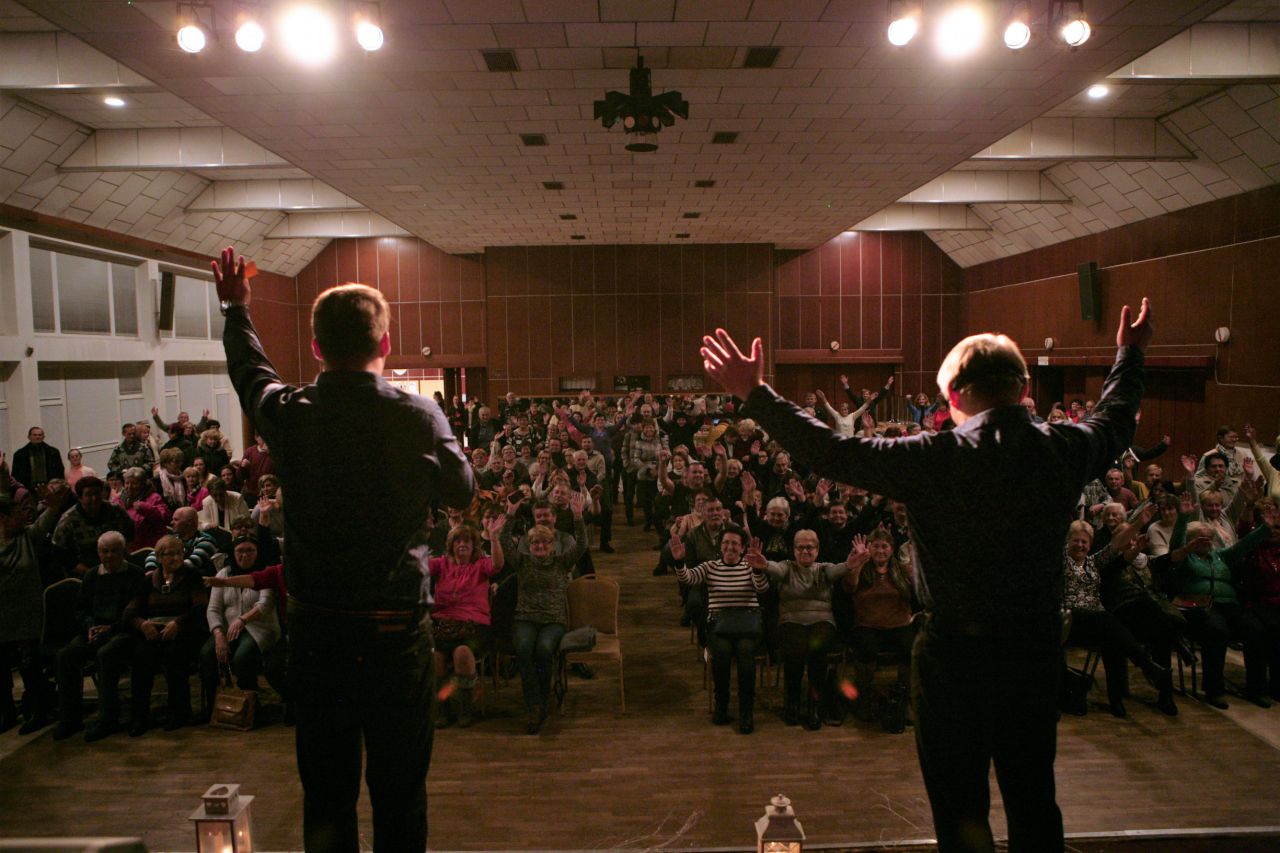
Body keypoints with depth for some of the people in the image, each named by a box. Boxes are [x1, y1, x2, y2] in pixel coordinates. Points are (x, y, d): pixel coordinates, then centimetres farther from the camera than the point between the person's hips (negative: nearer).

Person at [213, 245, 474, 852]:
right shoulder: (418, 416, -13)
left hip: (313, 630, 2)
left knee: (325, 786, 16)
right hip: (397, 630, -2)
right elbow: (461, 491, 3)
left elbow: (250, 370, 17)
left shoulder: (288, 414, -6)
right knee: (399, 789, 11)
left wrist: (236, 307, 36)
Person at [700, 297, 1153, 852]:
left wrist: (755, 395, -12)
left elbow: (830, 453, -19)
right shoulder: (1064, 450, -5)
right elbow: (1115, 420, 17)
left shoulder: (935, 459, -19)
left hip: (954, 655, -4)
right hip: (1037, 652, 5)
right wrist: (1130, 353, 35)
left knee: (960, 808, 13)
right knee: (1033, 797, 21)